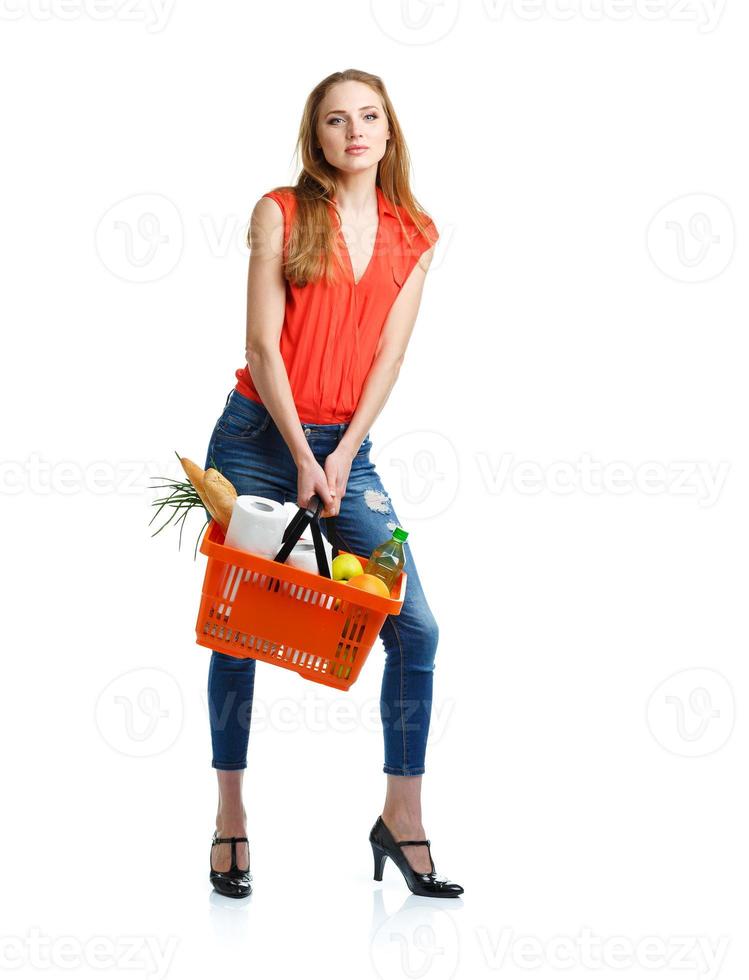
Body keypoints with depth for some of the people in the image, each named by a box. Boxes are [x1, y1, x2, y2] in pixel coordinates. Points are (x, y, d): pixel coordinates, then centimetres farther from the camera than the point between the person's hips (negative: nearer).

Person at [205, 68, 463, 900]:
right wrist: (301, 458, -12)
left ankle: (401, 818, 5)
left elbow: (389, 355, 2)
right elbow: (262, 344, -7)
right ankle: (230, 817, 14)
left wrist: (339, 458, -8)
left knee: (414, 626, -7)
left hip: (346, 449, 3)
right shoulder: (280, 212, -2)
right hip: (258, 436, -2)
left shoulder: (414, 236, 7)